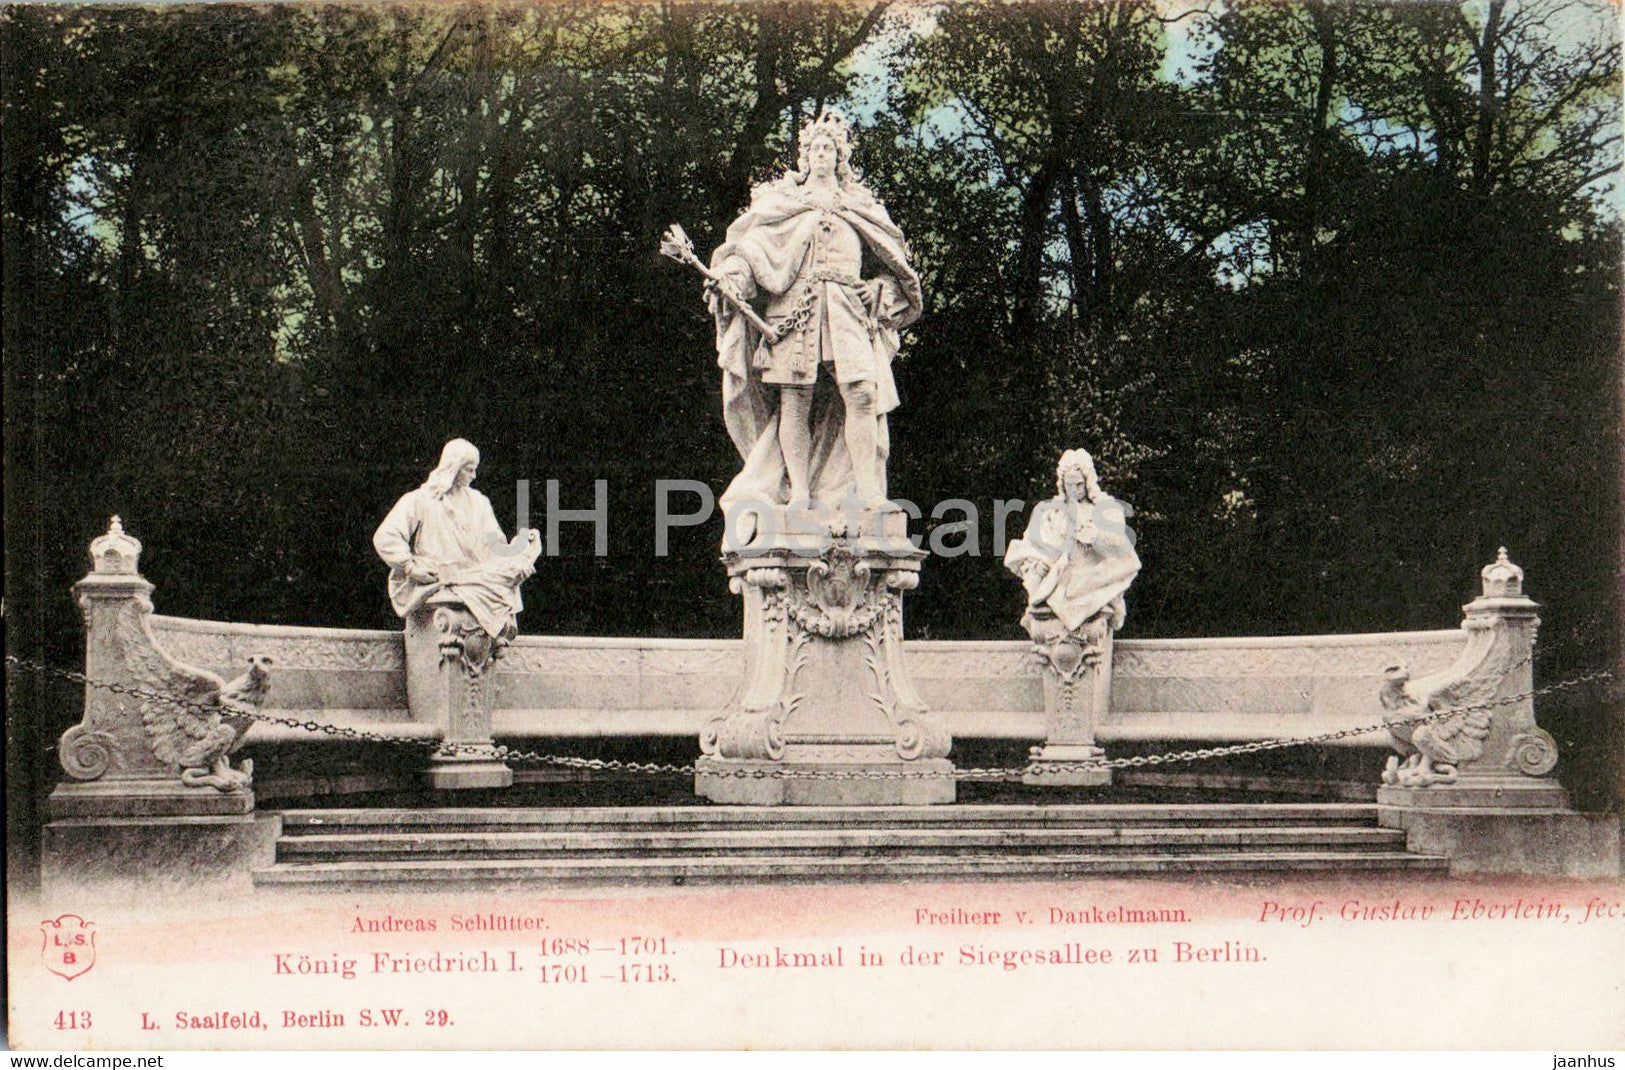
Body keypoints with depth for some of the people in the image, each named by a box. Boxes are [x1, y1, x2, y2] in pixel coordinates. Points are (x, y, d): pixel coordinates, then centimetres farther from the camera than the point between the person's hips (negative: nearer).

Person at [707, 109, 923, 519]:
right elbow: (746, 246, 9)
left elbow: (893, 264, 26)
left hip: (846, 311, 1)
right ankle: (799, 492, -8)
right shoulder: (780, 200, 18)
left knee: (861, 393, -16)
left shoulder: (860, 206, 22)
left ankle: (867, 489, -17)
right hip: (793, 308, -1)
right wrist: (733, 280, -10)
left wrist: (877, 288, 6)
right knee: (795, 400, -8)